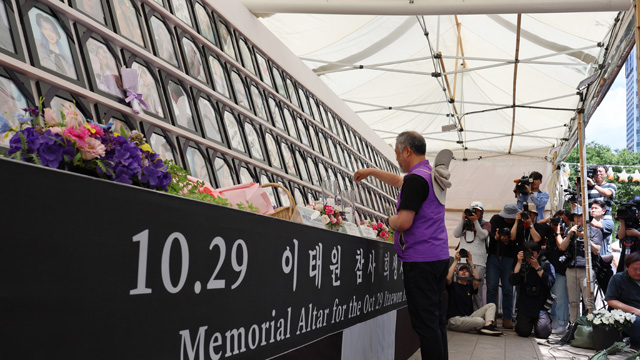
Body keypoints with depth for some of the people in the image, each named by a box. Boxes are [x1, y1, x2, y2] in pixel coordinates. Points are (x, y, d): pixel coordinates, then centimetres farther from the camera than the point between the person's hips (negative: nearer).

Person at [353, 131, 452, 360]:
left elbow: (403, 222, -22)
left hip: (420, 259, -10)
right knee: (436, 319, 13)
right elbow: (399, 181, 34)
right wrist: (371, 172, 39)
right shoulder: (431, 175, 16)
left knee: (425, 322, -7)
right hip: (440, 256, 10)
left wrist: (391, 220, 0)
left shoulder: (416, 179, -14)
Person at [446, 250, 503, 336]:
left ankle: (488, 325, -31)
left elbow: (477, 281, -5)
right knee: (480, 321, -34)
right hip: (454, 320, -6)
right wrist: (456, 261, -10)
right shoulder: (453, 285, 8)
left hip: (468, 317, 6)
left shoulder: (469, 287, 17)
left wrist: (471, 263, -6)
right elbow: (448, 278, -16)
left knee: (491, 305, -7)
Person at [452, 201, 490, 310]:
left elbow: (483, 235, -5)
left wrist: (475, 221, -13)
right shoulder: (465, 223, 18)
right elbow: (456, 234, 3)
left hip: (478, 262, -2)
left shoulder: (486, 224, 13)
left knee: (477, 290, -7)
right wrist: (463, 219, -2)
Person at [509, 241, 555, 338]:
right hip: (524, 307, 1)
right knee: (523, 332, -13)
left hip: (541, 307, -1)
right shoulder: (522, 266, 8)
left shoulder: (547, 266, 4)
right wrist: (519, 262, -11)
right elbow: (513, 282, -9)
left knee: (543, 333, -16)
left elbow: (550, 283, -14)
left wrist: (537, 267, -15)